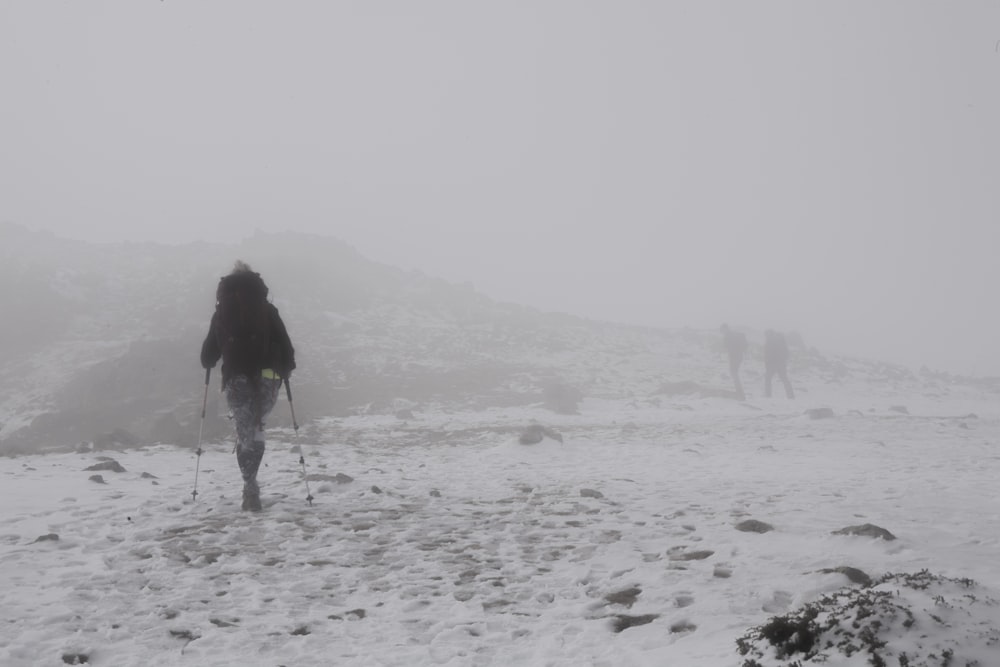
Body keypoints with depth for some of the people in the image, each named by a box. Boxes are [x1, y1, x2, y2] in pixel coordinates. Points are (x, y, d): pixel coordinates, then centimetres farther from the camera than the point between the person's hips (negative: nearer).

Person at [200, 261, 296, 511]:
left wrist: (207, 363, 34)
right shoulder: (267, 310, 5)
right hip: (267, 378, 0)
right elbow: (284, 344, 3)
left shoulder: (221, 313, 8)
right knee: (255, 427, 16)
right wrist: (287, 369, 18)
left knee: (245, 431, 4)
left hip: (236, 380, 0)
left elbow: (209, 352, 13)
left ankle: (251, 486, -8)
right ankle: (250, 485, 5)